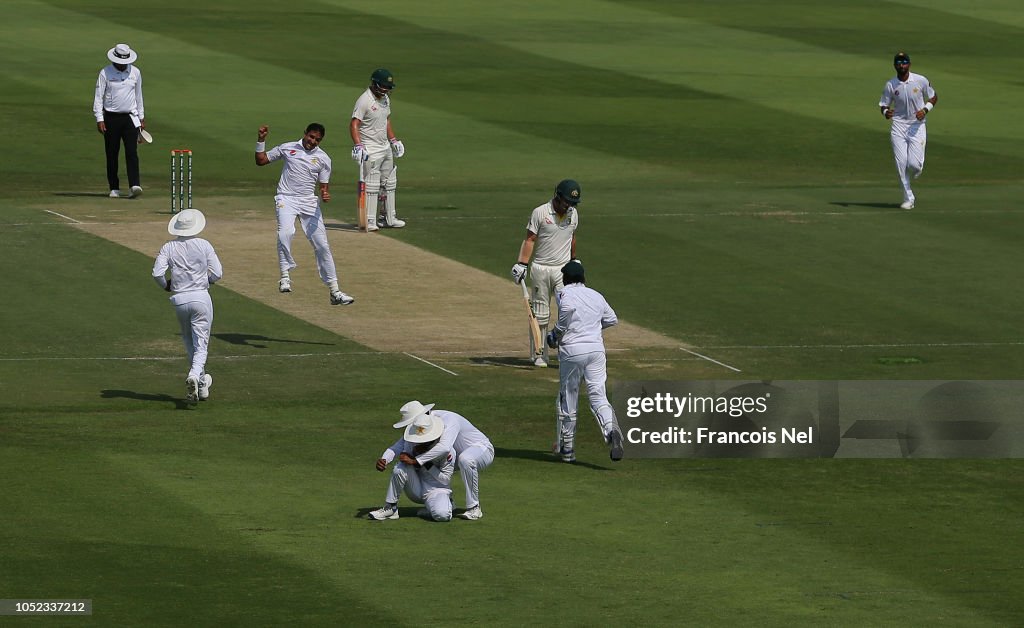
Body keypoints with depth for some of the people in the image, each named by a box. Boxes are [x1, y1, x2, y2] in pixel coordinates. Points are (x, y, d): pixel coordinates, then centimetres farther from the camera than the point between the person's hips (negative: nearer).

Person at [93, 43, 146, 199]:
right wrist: (99, 120, -10)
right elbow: (98, 97, -3)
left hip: (130, 118, 1)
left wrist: (142, 118, 18)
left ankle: (135, 185, -20)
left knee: (132, 151, -11)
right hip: (111, 118, -1)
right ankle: (114, 188, 9)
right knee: (112, 154, 2)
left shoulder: (135, 73, 6)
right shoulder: (105, 73, -3)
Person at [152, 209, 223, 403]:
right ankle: (195, 375, -28)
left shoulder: (168, 248, 1)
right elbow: (217, 273, -5)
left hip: (179, 299, 2)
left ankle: (201, 382, 29)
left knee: (189, 342, 20)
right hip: (201, 297, -2)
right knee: (201, 343, -2)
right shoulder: (204, 245, -2)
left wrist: (166, 285, 11)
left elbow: (157, 273, -10)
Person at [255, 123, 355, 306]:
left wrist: (325, 195, -15)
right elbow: (261, 160, 12)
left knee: (322, 244, -3)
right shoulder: (287, 148, 6)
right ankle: (285, 276, -17)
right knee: (285, 232, -30)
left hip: (309, 202, 2)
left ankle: (334, 291, 2)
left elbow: (324, 186, 7)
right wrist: (261, 140, 0)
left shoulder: (323, 159, 6)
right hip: (287, 199, -2)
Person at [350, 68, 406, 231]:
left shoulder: (385, 98, 10)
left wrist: (393, 140, 22)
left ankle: (389, 218, 23)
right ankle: (369, 221, -6)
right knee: (371, 186, -8)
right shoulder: (364, 100, -17)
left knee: (389, 184, 14)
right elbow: (354, 124, -23)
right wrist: (358, 145, -34)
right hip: (371, 150, -9)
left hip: (386, 148, 9)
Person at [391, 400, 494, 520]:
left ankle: (474, 508, -27)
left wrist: (416, 460, -49)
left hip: (482, 449, -8)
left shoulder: (448, 420, -32)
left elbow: (444, 447, -50)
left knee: (465, 459, -41)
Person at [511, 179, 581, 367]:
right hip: (541, 269, -3)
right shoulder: (540, 213, -8)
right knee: (540, 315, 4)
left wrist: (574, 260, 31)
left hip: (563, 269, 3)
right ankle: (539, 354, 13)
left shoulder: (573, 214, 6)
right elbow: (529, 240, -8)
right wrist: (521, 264, -16)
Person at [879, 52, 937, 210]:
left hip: (917, 125, -1)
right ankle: (908, 198, 6)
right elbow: (884, 105, 4)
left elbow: (934, 97, 7)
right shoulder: (891, 85, -3)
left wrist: (925, 109, -12)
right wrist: (886, 113, -20)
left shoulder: (921, 81, -5)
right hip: (899, 125, 1)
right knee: (901, 163, -6)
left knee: (914, 164, -11)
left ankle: (909, 178, 27)